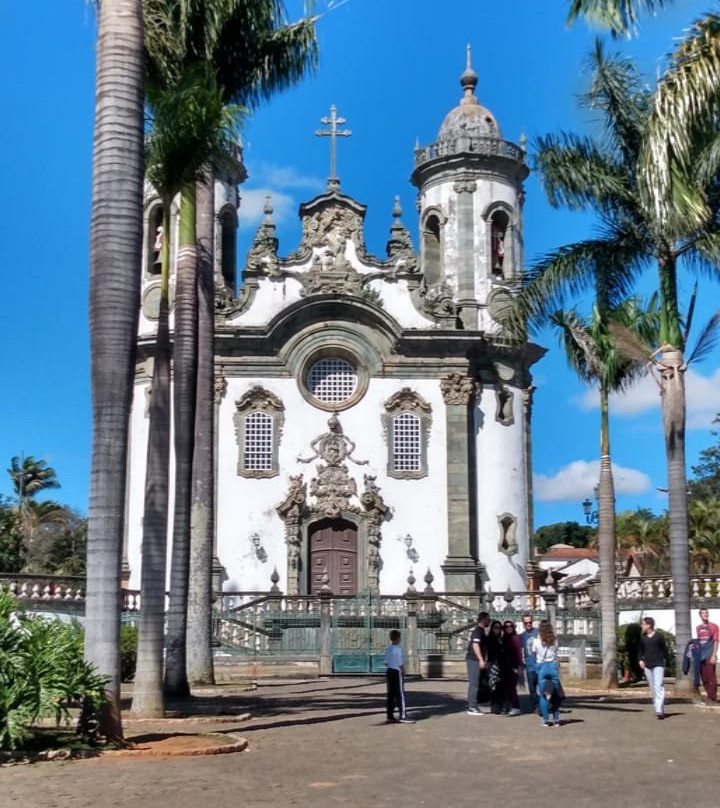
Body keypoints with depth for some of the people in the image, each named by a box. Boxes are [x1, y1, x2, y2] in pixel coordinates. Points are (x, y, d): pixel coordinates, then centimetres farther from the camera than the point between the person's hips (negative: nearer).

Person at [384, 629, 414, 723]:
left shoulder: (388, 649, 9)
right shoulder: (399, 649, -13)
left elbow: (386, 663, 13)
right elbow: (401, 664, -14)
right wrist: (403, 672, -5)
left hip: (388, 671, 7)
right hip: (397, 672, -7)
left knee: (391, 695, 10)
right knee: (400, 694, -3)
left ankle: (390, 716, 12)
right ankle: (402, 716, -3)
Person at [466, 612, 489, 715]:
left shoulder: (479, 630, 18)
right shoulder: (478, 631, -13)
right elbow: (475, 645, -22)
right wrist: (481, 660, -26)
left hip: (473, 659, 10)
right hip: (474, 660, -10)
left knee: (473, 683, 13)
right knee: (474, 684, -9)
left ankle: (471, 706, 18)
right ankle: (472, 707, -8)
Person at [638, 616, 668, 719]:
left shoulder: (659, 636, -5)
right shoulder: (642, 637, 7)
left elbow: (664, 649, 3)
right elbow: (641, 650, 15)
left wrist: (665, 661, 5)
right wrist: (640, 659, 0)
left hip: (658, 664, -5)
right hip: (647, 665, 5)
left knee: (658, 686, -14)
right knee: (652, 688, 8)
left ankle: (659, 710, -19)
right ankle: (658, 708, 16)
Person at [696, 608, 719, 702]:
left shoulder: (713, 627, -1)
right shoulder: (698, 628, 14)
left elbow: (715, 642, -5)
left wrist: (714, 655, -11)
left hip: (710, 656, -5)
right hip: (701, 656, 5)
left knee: (711, 677, -6)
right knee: (704, 678, 8)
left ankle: (713, 697, -2)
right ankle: (709, 695, 16)